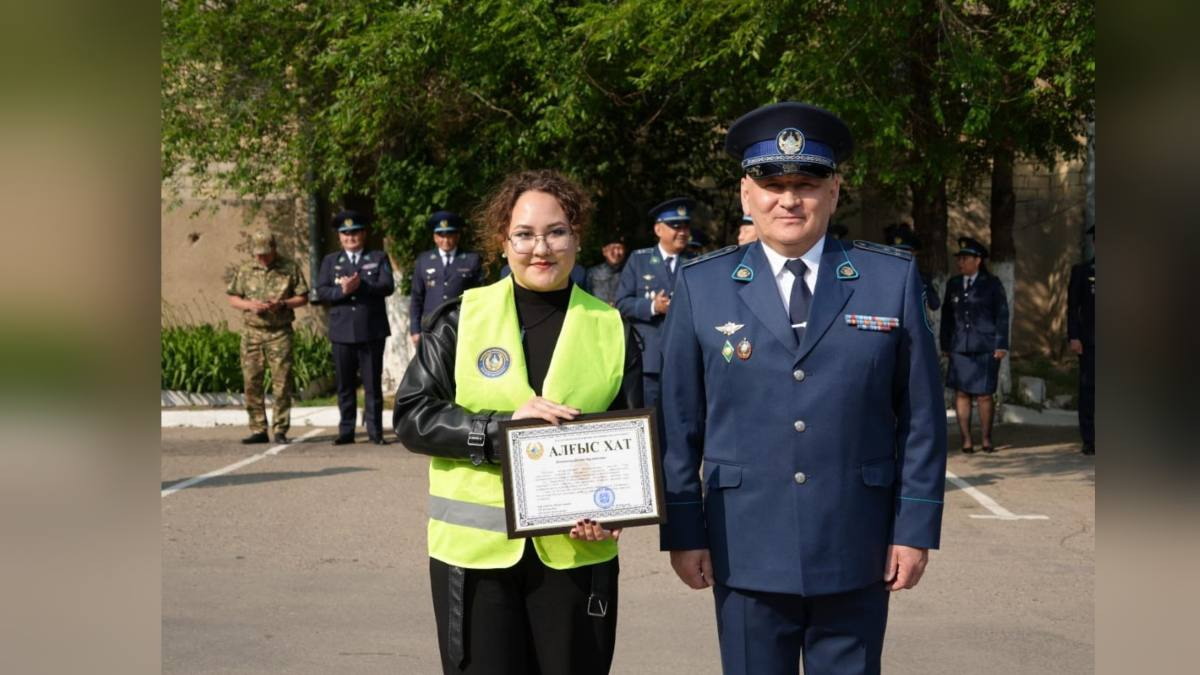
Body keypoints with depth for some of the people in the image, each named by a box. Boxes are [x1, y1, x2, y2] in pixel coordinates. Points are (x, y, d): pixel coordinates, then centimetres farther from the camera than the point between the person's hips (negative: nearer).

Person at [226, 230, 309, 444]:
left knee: (282, 384, -4)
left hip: (280, 332, -2)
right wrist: (250, 305, -10)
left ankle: (280, 430, 4)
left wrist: (282, 304, -13)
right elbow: (233, 298, 10)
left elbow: (303, 298, 4)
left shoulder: (290, 269, 2)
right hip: (252, 332, 2)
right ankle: (258, 430, 9)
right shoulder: (245, 270, 8)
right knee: (252, 383, 1)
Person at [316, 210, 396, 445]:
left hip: (372, 331, -2)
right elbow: (321, 291, 2)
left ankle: (375, 431, 5)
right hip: (342, 332, 2)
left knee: (373, 384, 0)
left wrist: (361, 286, -18)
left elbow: (387, 286, -5)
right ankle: (346, 431, 11)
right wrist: (342, 290, -16)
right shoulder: (330, 261, 15)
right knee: (345, 385, 5)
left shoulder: (379, 258, 9)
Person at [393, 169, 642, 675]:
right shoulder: (460, 319, 1)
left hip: (575, 549, 1)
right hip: (475, 551, -1)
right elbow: (411, 418, -2)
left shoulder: (611, 329, 4)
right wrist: (502, 427, -16)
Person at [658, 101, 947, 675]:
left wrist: (916, 526, -1)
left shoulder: (893, 280, 0)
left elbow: (921, 414, 2)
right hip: (746, 554, 0)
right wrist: (682, 532, 1)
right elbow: (679, 418, 3)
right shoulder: (700, 287, 1)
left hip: (856, 555, 0)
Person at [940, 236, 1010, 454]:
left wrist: (1001, 345, -4)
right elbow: (947, 316, 15)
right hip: (960, 348, 3)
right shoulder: (953, 284, 13)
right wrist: (945, 345, 10)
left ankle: (986, 439, 8)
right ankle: (966, 440, 3)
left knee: (984, 395, -4)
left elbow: (1002, 316, 2)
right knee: (961, 394, -3)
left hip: (986, 348, -3)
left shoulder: (992, 284, 4)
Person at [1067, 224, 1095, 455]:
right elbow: (1072, 306, 4)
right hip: (1089, 340, 0)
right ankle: (1089, 441, 4)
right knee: (1088, 389, 0)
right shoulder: (1081, 271, 8)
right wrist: (1074, 337, -5)